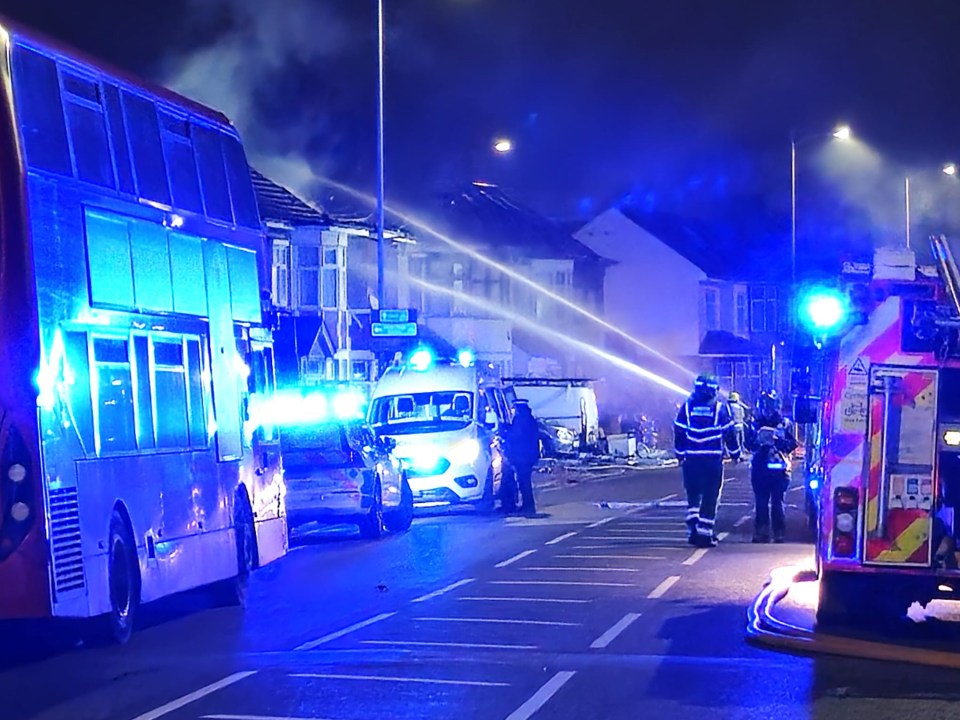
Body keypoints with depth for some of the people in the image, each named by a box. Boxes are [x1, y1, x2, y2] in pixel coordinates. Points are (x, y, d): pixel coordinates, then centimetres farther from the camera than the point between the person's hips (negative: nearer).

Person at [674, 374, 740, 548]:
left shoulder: (687, 407, 4)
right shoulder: (720, 408, 0)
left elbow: (679, 432, 5)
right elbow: (729, 433, 1)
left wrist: (680, 454, 17)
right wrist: (735, 453, 14)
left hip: (691, 459, 2)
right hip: (713, 459, -2)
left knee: (693, 494, 16)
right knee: (710, 496, 3)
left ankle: (693, 526, 2)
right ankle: (704, 533, -2)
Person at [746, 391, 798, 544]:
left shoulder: (785, 424, 5)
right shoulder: (756, 424, 13)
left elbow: (793, 444, -2)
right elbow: (749, 443, 8)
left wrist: (777, 441, -18)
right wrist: (758, 440, -12)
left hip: (778, 468, -2)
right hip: (760, 467, 2)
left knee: (777, 502, -5)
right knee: (761, 503, 2)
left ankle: (779, 534, -1)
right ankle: (761, 533, 7)